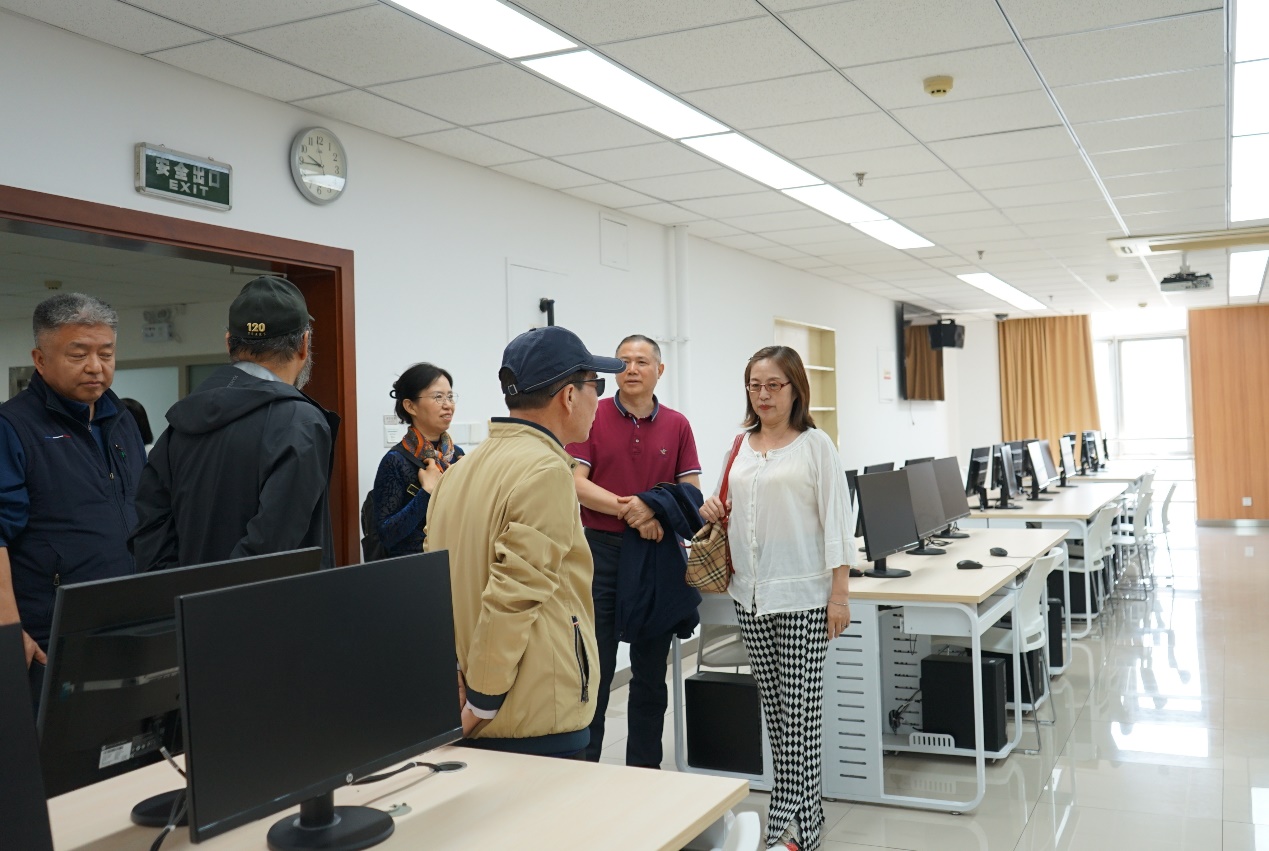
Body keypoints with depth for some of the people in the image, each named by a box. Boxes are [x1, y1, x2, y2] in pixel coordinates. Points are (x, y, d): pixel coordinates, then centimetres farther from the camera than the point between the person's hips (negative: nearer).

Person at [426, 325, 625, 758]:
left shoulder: (461, 468, 11)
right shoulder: (547, 471, -15)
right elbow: (512, 597, -22)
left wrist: (459, 692, 10)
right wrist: (482, 705, -16)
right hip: (539, 722, -8)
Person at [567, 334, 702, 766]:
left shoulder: (677, 425, 7)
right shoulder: (593, 417, 0)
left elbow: (691, 491, 4)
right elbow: (576, 483, -8)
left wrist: (653, 509, -16)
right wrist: (627, 508, -20)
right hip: (602, 550, -2)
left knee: (651, 670, 10)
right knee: (595, 666, 1)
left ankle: (645, 771, 21)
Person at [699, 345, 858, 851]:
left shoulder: (815, 445, -4)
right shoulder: (739, 447, 10)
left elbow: (836, 520, -7)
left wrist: (839, 592, -11)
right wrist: (712, 511, -1)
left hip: (802, 596, -5)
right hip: (750, 595, 5)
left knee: (800, 711, -2)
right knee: (773, 709, 10)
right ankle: (806, 810, 23)